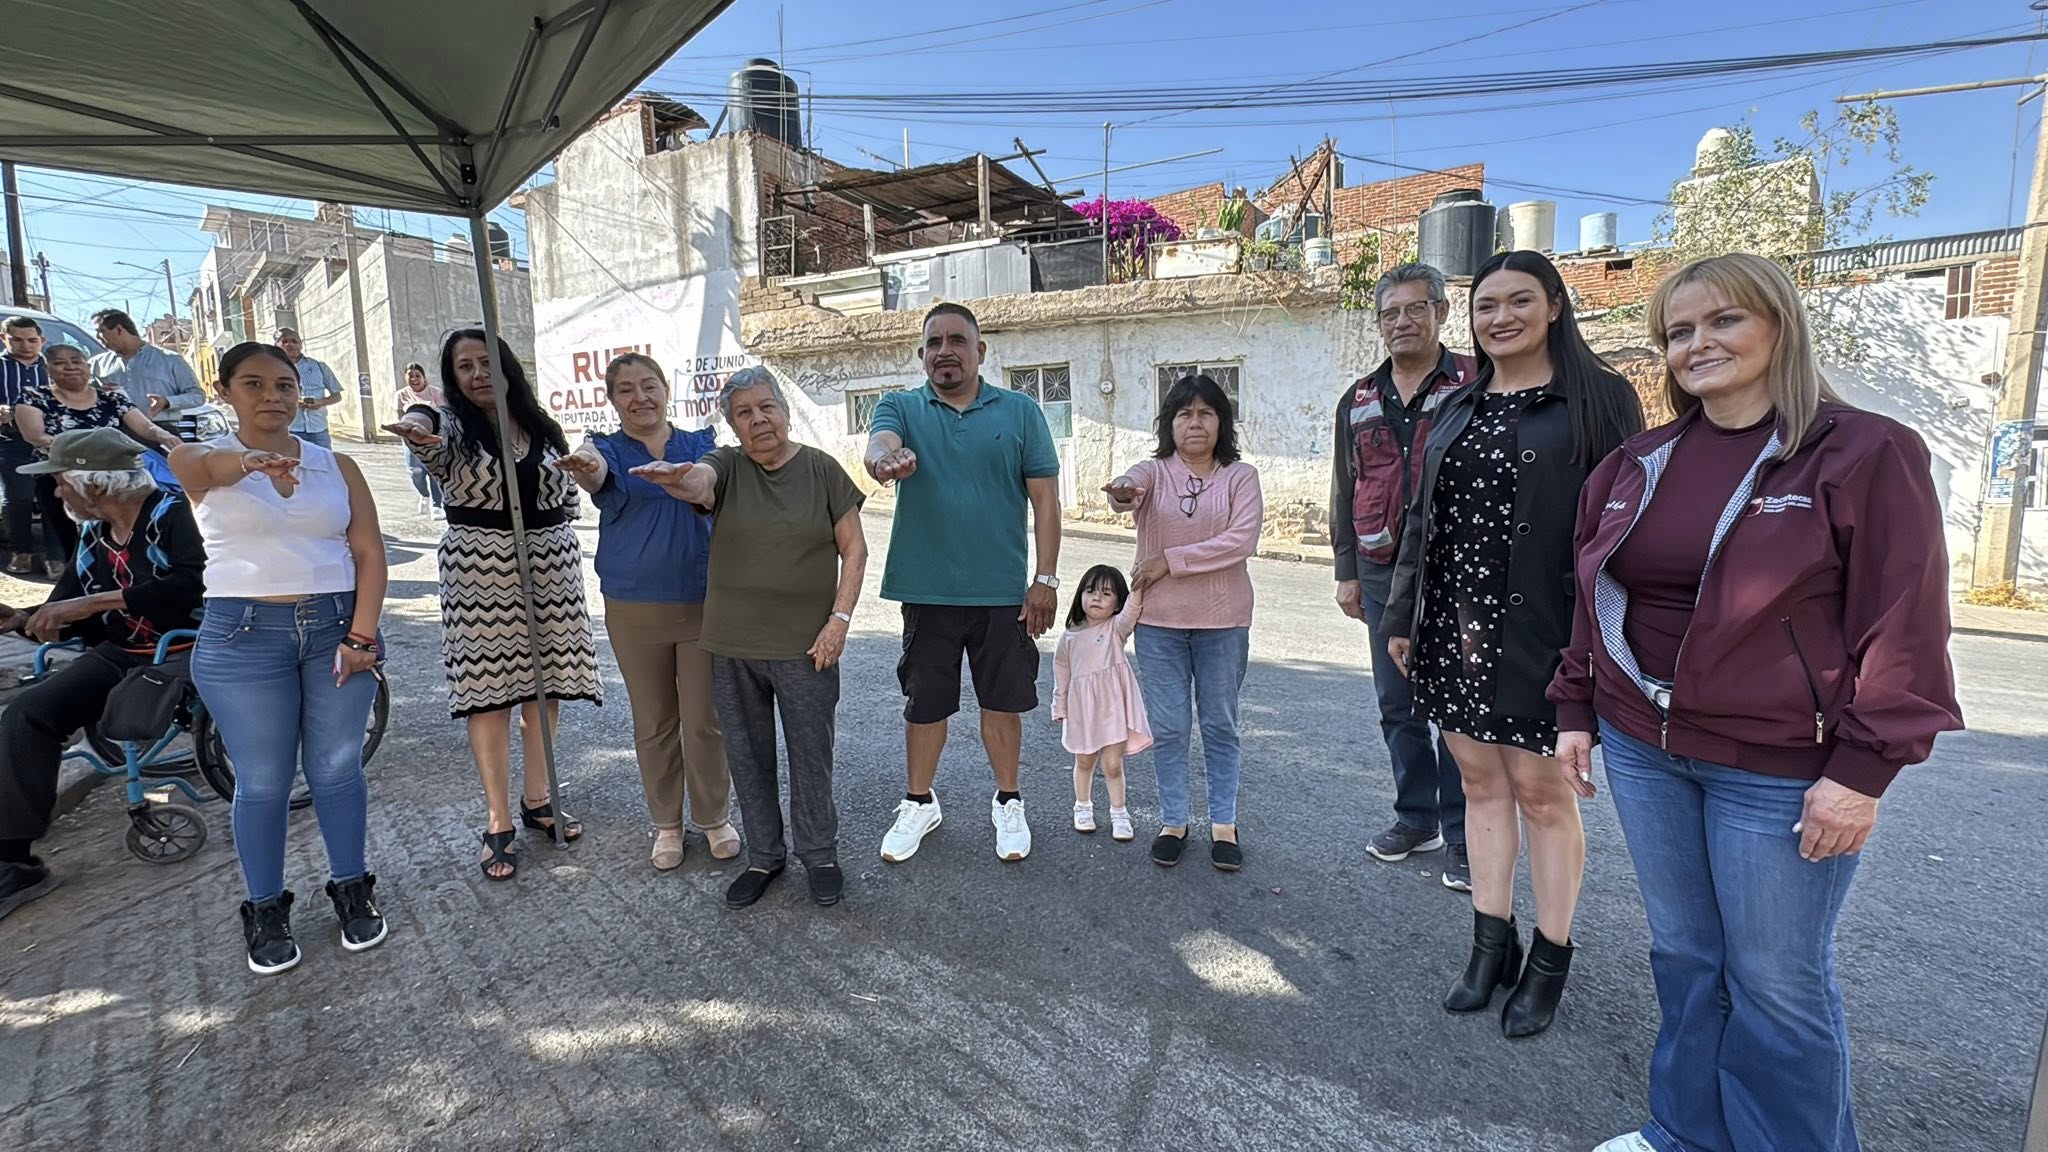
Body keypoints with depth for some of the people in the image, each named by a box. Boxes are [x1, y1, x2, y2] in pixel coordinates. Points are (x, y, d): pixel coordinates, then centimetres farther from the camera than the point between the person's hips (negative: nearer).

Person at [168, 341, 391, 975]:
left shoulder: (336, 466, 7)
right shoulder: (206, 460, 2)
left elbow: (370, 554, 1)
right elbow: (199, 465, -24)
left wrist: (361, 635, -10)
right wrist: (250, 459, -49)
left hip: (338, 627, 1)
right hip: (243, 636, -1)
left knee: (337, 770, 9)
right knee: (262, 783, 6)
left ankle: (352, 890, 26)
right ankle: (266, 910, 24)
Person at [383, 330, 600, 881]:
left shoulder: (542, 428, 10)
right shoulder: (452, 428, -3)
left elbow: (568, 496, 17)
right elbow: (426, 428, -28)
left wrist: (558, 548, 7)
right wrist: (416, 430, -52)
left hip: (550, 566, 4)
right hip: (479, 571, -3)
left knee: (546, 685, 9)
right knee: (489, 694, -1)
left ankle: (537, 800, 27)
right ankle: (499, 822, 12)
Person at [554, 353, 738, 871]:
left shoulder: (699, 443, 5)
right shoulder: (610, 449, -1)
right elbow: (600, 473, -24)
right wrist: (585, 469, -48)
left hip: (704, 602, 0)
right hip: (634, 609, 1)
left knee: (706, 720, 6)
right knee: (654, 723, 12)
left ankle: (715, 817, 27)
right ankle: (666, 823, 31)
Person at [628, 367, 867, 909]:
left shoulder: (821, 469, -2)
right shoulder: (726, 466, 0)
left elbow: (853, 548, -1)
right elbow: (699, 482, -25)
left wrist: (839, 618, -10)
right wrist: (678, 479, -49)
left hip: (805, 645, -2)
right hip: (732, 646, 2)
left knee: (811, 754, 8)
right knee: (748, 756, 14)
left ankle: (819, 855, 29)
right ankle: (763, 856, 33)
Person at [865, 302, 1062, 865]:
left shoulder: (1020, 411, 2)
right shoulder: (900, 408, 3)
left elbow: (1045, 500, 0)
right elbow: (879, 444, -20)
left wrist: (1046, 579, -7)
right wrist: (886, 459, -45)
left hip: (1004, 592, 0)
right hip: (926, 590, 1)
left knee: (1002, 701, 12)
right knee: (924, 703, 13)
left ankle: (1008, 804, 32)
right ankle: (918, 803, 33)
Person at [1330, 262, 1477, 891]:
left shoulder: (1474, 385, -2)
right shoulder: (1359, 400, 12)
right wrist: (1347, 571, 11)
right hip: (1383, 574, 5)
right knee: (1397, 705, 12)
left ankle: (1462, 836, 16)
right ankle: (1416, 817, 28)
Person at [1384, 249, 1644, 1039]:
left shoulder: (1599, 398, -1)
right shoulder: (1455, 411, 14)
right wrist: (1403, 617, 13)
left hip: (1540, 629, -5)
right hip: (1455, 625, 5)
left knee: (1539, 786, 3)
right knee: (1479, 778, 11)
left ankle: (1549, 959, 22)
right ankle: (1491, 944, 26)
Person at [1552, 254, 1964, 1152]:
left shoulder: (1867, 454, -8)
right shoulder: (1638, 464, 7)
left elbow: (1903, 627, -10)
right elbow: (1594, 597, 11)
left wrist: (1863, 769, -14)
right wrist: (1577, 708, 10)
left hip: (1782, 768, -5)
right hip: (1642, 749, 5)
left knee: (1778, 982, 9)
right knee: (1683, 958, 18)